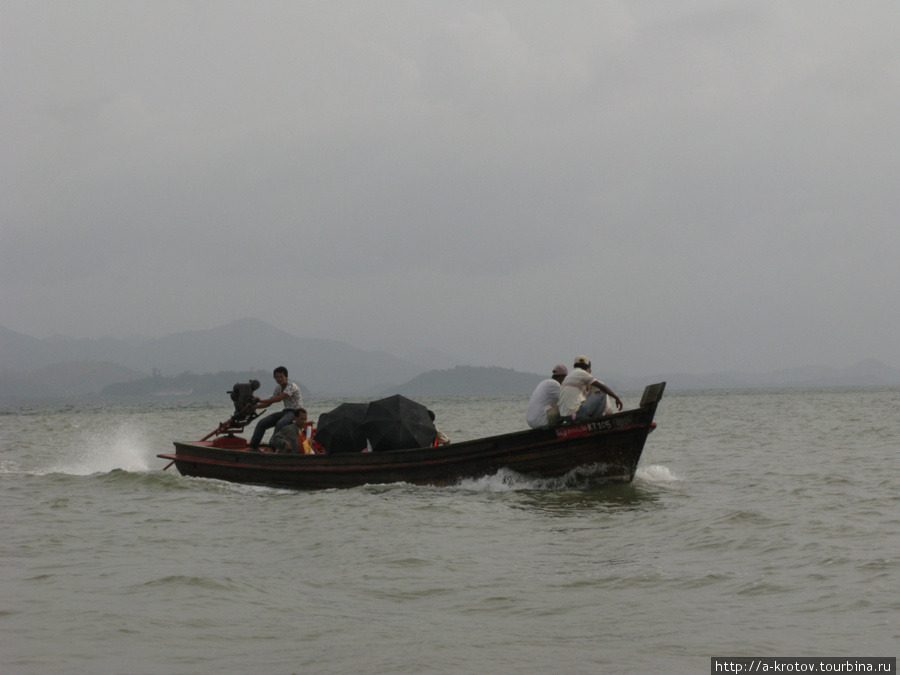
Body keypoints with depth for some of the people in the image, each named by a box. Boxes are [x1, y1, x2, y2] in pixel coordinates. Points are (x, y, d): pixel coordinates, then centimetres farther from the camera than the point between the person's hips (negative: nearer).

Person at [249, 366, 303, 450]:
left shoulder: (291, 386, -15)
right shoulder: (278, 388, 11)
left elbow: (279, 398, -25)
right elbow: (269, 403, 11)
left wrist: (260, 400, -25)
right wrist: (254, 407, -1)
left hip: (296, 412, -8)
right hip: (286, 411, 8)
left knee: (280, 423, -38)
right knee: (262, 423, -3)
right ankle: (253, 447, -1)